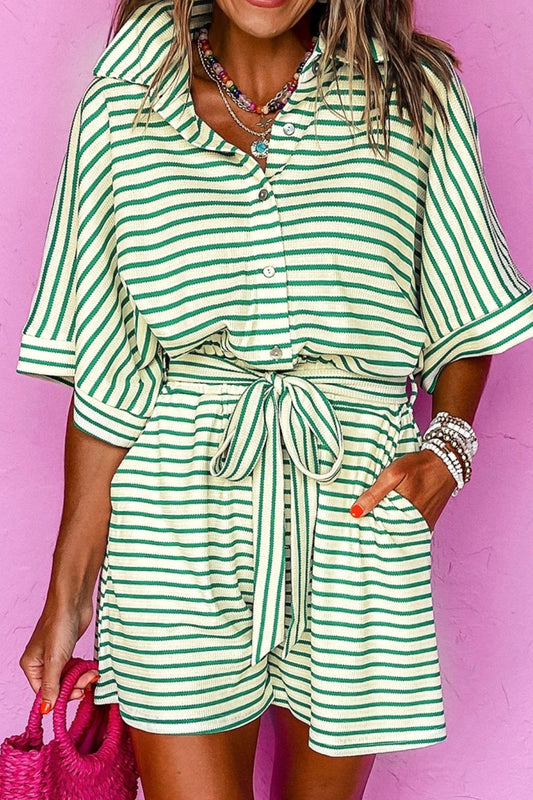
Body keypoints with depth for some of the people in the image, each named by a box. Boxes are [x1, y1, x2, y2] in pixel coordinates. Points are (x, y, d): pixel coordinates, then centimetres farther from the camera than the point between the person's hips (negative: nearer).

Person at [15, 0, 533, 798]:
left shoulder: (416, 96, 2)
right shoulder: (125, 104, 2)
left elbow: (466, 316, 13)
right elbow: (103, 374, 2)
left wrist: (447, 445, -6)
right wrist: (67, 593, 3)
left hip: (359, 499, 1)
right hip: (177, 517, 0)